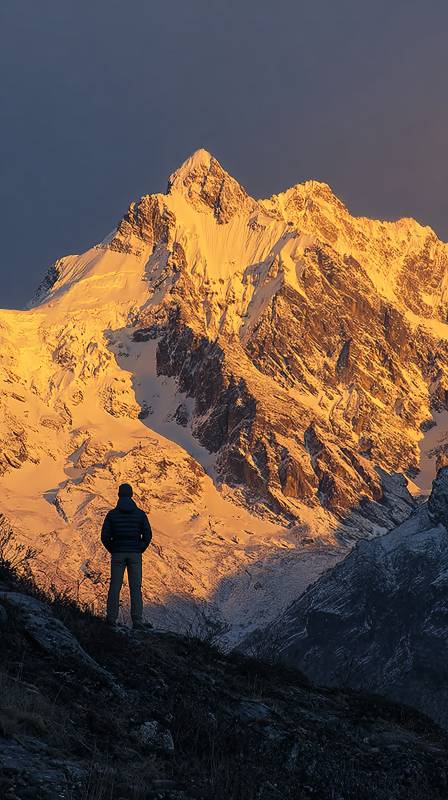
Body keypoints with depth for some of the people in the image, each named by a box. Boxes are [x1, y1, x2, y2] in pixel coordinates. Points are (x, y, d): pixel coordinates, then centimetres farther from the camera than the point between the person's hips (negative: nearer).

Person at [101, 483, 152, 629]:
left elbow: (104, 536, -6)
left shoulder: (112, 514, -3)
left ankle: (112, 618, 6)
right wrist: (140, 550, 10)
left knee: (115, 586, 8)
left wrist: (112, 550, 9)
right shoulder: (140, 514, -1)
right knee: (135, 588, 1)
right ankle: (137, 621, -4)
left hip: (117, 555, 0)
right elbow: (148, 535, -3)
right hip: (135, 555, 0)